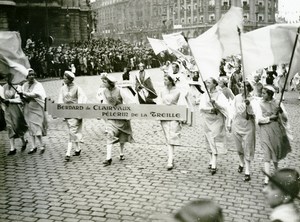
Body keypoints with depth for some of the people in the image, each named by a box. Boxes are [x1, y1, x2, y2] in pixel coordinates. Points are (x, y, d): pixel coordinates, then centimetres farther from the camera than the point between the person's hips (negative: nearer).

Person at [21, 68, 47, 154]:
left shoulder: (38, 85, -5)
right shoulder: (24, 85, 11)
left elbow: (35, 94, -21)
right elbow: (22, 96, 11)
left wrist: (25, 94, -26)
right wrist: (24, 99, -10)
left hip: (36, 109, -5)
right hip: (27, 110, 5)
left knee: (36, 128, -8)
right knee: (30, 128, 8)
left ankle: (42, 146, 6)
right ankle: (34, 147, 17)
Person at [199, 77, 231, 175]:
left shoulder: (219, 94, -4)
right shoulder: (205, 95, 7)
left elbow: (224, 107, -15)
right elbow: (201, 107, -4)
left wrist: (215, 103, -30)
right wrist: (210, 109, -19)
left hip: (217, 120, -4)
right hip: (207, 120, 5)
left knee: (215, 142, -9)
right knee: (209, 141, 9)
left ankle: (213, 165, -10)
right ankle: (212, 161, 20)